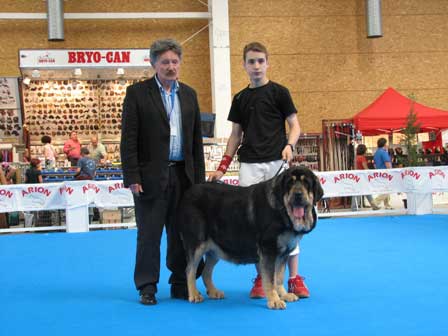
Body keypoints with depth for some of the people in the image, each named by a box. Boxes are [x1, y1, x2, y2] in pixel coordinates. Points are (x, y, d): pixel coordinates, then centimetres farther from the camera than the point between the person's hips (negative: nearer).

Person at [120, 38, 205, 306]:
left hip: (183, 175, 4)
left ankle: (181, 285, 18)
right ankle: (147, 287, 10)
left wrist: (199, 178, 8)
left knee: (181, 234, 8)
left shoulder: (189, 94, 12)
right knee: (149, 235, 1)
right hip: (151, 176, -4)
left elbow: (197, 140, 14)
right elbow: (128, 139, -6)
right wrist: (132, 178, -12)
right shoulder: (137, 93, -2)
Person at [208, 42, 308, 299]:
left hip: (276, 162, -3)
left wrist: (289, 146, -19)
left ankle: (294, 278, 3)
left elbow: (295, 125, 2)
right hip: (249, 165, 3)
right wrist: (223, 167, 9)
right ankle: (261, 277, 10)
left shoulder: (279, 92, 2)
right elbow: (236, 135, 16)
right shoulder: (240, 98, 13)